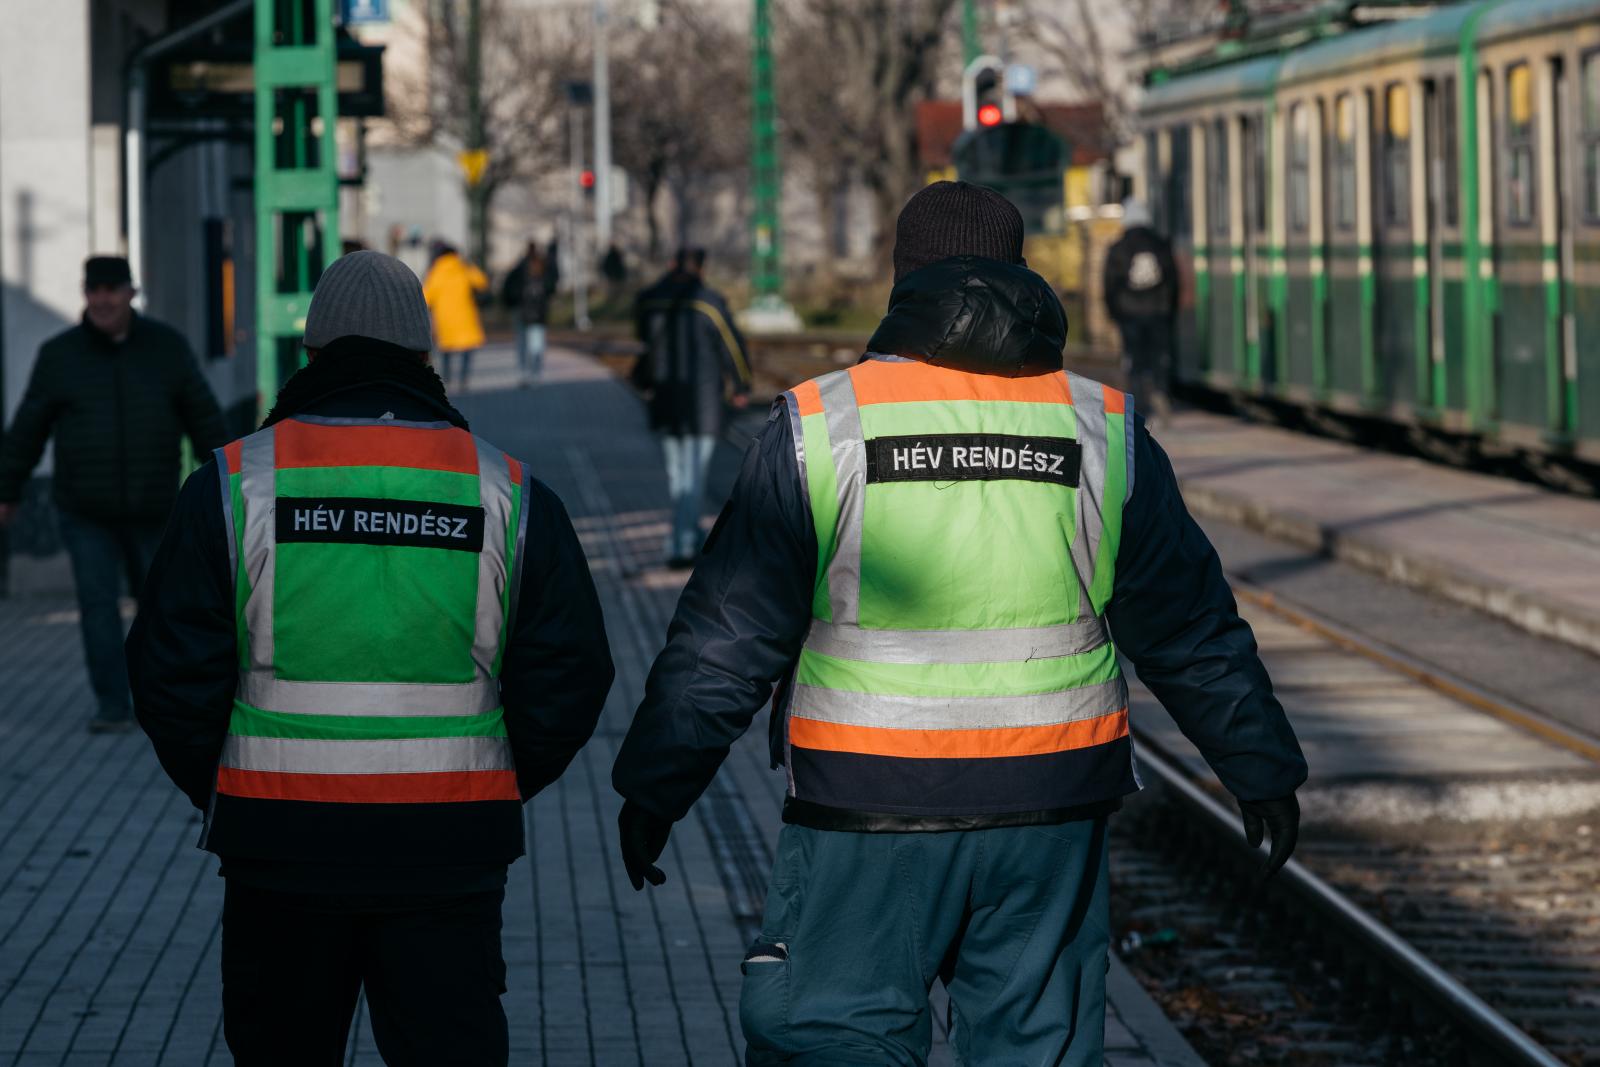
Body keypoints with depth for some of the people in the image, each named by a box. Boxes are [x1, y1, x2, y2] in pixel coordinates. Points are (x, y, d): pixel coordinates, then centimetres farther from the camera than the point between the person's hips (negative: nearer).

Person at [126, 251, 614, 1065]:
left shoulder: (232, 483, -2)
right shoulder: (507, 494, 2)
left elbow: (172, 674, -3)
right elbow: (569, 678, 2)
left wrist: (219, 792, 12)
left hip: (281, 843, 0)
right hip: (449, 848, 1)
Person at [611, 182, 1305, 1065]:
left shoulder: (820, 428, -5)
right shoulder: (1100, 430, 2)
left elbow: (724, 640, -5)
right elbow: (1194, 634, 8)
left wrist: (654, 787, 4)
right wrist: (1261, 769, 20)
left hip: (866, 821, -3)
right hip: (1048, 815, 3)